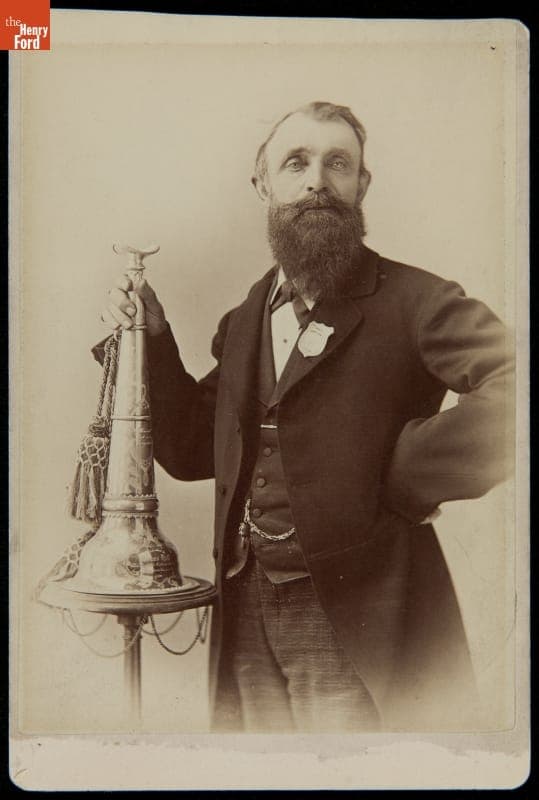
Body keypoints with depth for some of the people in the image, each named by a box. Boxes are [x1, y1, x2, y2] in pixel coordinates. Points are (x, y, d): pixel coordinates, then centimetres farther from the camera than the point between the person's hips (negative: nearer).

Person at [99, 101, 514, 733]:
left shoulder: (413, 301, -10)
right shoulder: (246, 320, 10)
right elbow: (190, 453, 11)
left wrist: (408, 480, -20)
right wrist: (151, 339, 1)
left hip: (356, 627, -5)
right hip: (246, 614, 6)